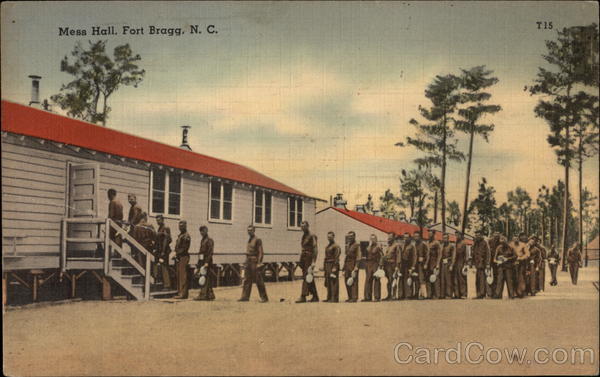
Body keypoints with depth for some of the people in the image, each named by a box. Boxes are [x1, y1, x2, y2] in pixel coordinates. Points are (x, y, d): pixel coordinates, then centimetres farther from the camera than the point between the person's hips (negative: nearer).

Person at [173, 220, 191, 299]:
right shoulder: (180, 235, 20)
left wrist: (177, 254, -14)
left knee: (182, 276, -10)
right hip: (179, 257, 10)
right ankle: (180, 292, 14)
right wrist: (176, 254, 13)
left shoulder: (186, 236, -10)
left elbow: (184, 248, -16)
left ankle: (183, 294, -11)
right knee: (178, 275, 10)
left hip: (183, 257, -10)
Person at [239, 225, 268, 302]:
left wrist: (259, 263, -20)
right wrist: (246, 262, 18)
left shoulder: (257, 240, -9)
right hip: (248, 262, 8)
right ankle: (245, 296, 13)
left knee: (259, 281, -5)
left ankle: (264, 298, 0)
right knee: (247, 280, 8)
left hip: (254, 262, -8)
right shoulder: (249, 240, 17)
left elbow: (261, 252, -14)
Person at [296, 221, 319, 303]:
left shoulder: (312, 236, -9)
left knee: (306, 277, -12)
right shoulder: (303, 236, 17)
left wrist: (313, 262, -20)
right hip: (303, 258, 9)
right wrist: (301, 261, 18)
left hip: (309, 258, -9)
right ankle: (315, 296, 15)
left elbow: (315, 250, -14)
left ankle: (303, 296, -14)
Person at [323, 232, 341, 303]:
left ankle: (334, 298, -8)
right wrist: (324, 267, 18)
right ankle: (329, 298, 16)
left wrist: (335, 267, -19)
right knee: (328, 282, 10)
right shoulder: (327, 247, 19)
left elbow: (336, 258, -14)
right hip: (327, 266, 9)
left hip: (333, 265, -9)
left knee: (334, 282, -9)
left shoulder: (336, 246, -8)